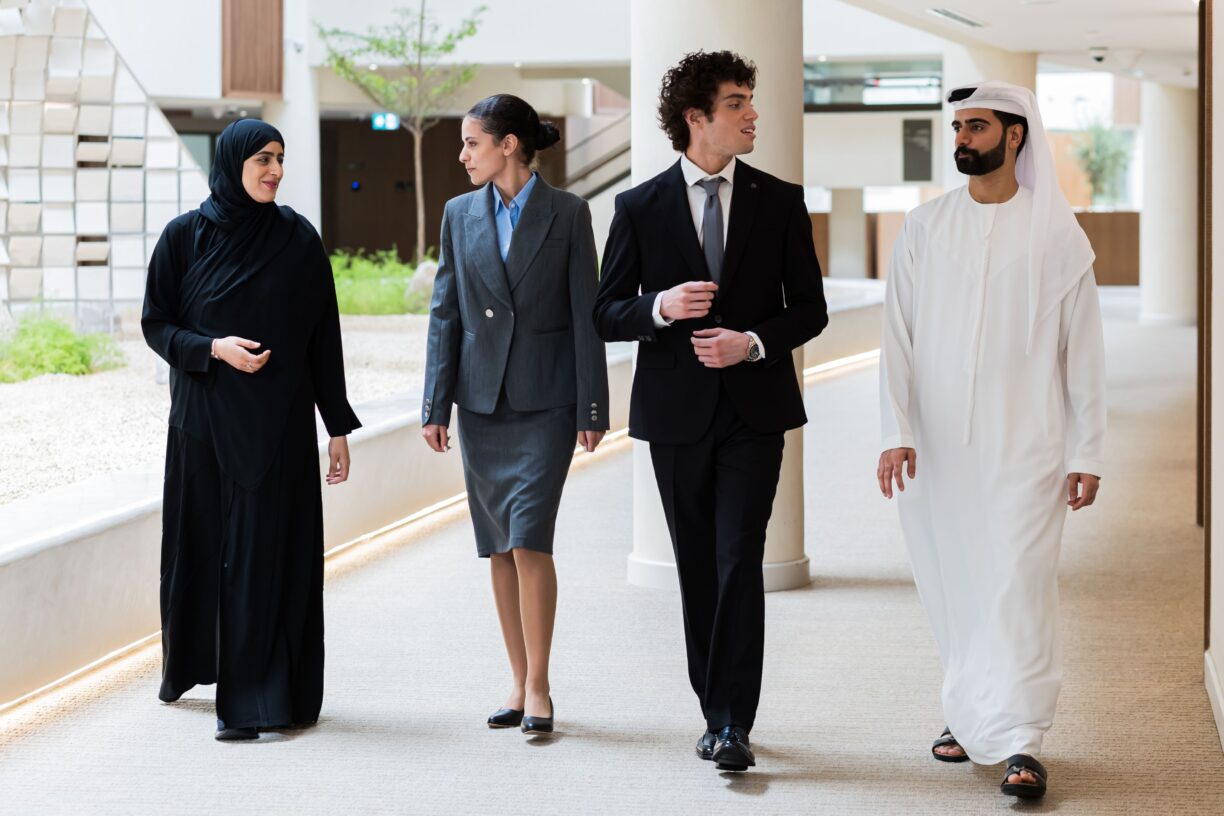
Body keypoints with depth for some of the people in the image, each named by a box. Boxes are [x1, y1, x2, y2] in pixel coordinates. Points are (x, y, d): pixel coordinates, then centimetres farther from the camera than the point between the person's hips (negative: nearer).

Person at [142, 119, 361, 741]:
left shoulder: (298, 239, 0)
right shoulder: (185, 236, -2)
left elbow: (323, 337, 2)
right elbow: (156, 323, 2)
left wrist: (338, 427, 0)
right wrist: (214, 348, -17)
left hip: (278, 421, 0)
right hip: (204, 415, 0)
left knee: (266, 550, -4)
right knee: (199, 540, 12)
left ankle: (254, 698, -2)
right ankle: (187, 661, 37)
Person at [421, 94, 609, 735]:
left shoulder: (567, 214, -2)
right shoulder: (460, 215, 7)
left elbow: (586, 314, -3)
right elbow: (445, 313, 8)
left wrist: (592, 409, -6)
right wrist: (435, 406, 3)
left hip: (545, 400, -4)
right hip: (482, 399, 4)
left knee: (530, 540, -11)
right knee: (499, 546, 7)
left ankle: (538, 687, -2)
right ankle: (518, 682, 16)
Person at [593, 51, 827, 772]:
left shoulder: (781, 202, 3)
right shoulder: (640, 208, 2)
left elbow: (810, 308, 5)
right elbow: (606, 314, 3)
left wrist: (752, 342, -13)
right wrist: (660, 307, -17)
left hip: (754, 408, -1)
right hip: (677, 413, 1)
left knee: (740, 562, -11)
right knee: (698, 569, 9)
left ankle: (733, 725, -12)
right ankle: (718, 712, 20)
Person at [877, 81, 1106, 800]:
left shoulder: (1057, 234, 0)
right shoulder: (925, 228, 7)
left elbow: (1083, 353, 1)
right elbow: (898, 337, 4)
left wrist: (1087, 456, -2)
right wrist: (896, 434, -6)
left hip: (1023, 444, -3)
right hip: (936, 447, 3)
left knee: (1018, 585, -9)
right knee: (952, 587, 9)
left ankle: (1020, 742, -8)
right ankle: (970, 717, 24)